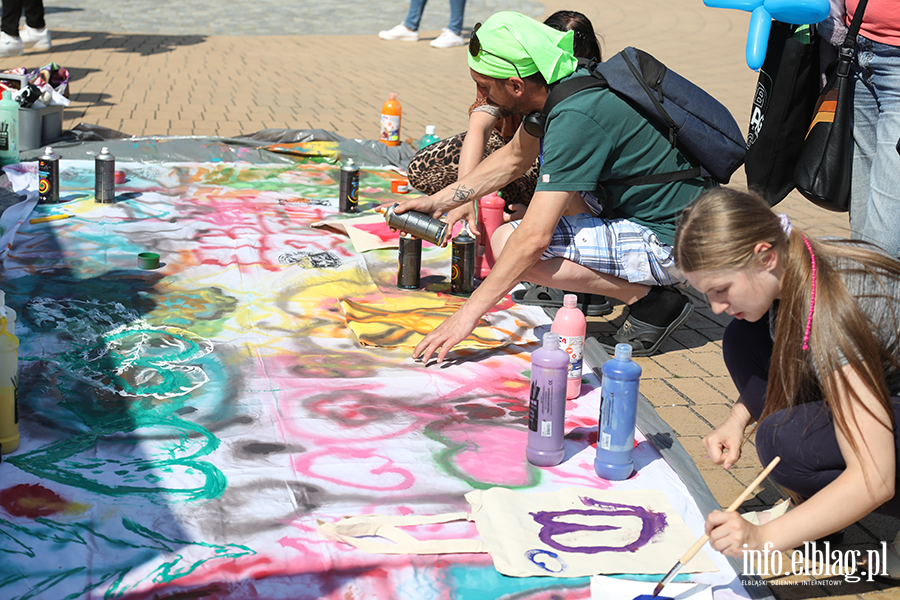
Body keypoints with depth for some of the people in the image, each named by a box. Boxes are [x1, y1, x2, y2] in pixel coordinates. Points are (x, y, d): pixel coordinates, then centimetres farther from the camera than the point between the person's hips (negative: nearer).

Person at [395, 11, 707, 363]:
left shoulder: (575, 117, -26)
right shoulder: (562, 85, 2)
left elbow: (534, 237, -28)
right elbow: (513, 159, 21)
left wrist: (469, 313, -23)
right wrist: (438, 200, 19)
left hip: (672, 242, -9)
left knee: (506, 241, -17)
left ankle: (651, 299, -9)